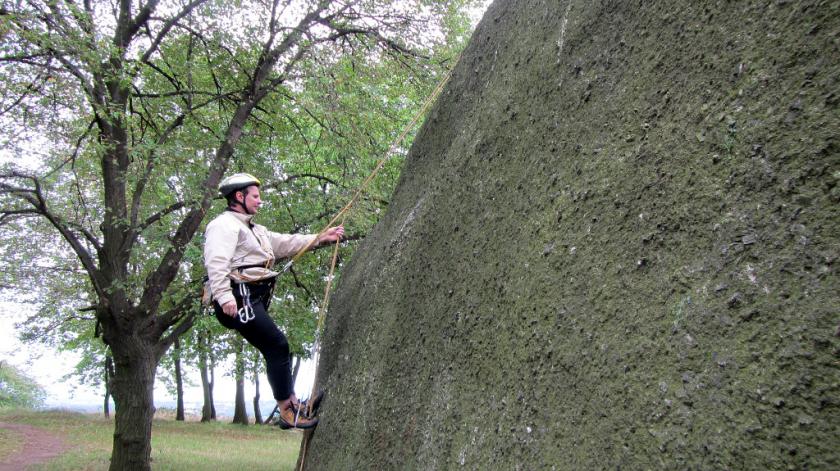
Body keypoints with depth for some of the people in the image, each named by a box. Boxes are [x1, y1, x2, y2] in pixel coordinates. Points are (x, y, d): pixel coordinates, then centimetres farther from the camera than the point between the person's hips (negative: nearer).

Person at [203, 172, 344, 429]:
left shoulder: (255, 230, 28)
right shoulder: (225, 224, -4)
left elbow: (286, 243, 27)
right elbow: (217, 262, -18)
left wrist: (322, 237, 20)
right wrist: (224, 296, -29)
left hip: (254, 299, 10)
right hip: (240, 297, -10)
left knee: (275, 349, 6)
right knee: (277, 345, -13)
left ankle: (291, 404, 10)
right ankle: (288, 410, -9)